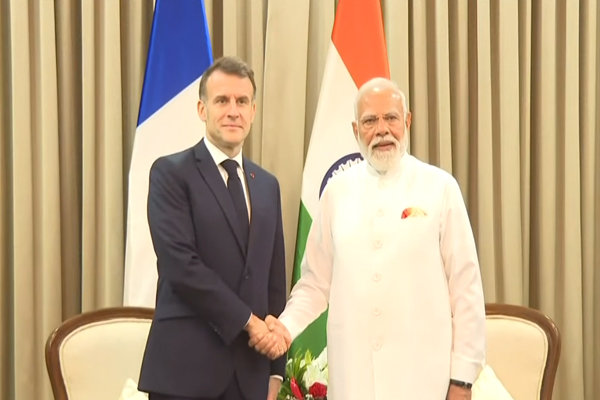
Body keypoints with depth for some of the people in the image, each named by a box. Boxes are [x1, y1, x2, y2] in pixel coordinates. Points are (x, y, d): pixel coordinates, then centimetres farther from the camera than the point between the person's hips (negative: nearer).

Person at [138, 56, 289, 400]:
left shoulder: (267, 185, 15)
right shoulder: (171, 173, -3)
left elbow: (274, 278, 15)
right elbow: (180, 264, -14)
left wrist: (276, 370, 11)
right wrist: (247, 320, -11)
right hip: (186, 367, -5)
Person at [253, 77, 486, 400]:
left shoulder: (440, 187, -1)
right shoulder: (337, 191, 6)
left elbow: (465, 286, -2)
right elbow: (316, 282, 9)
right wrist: (286, 325, -9)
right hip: (353, 374, 2)